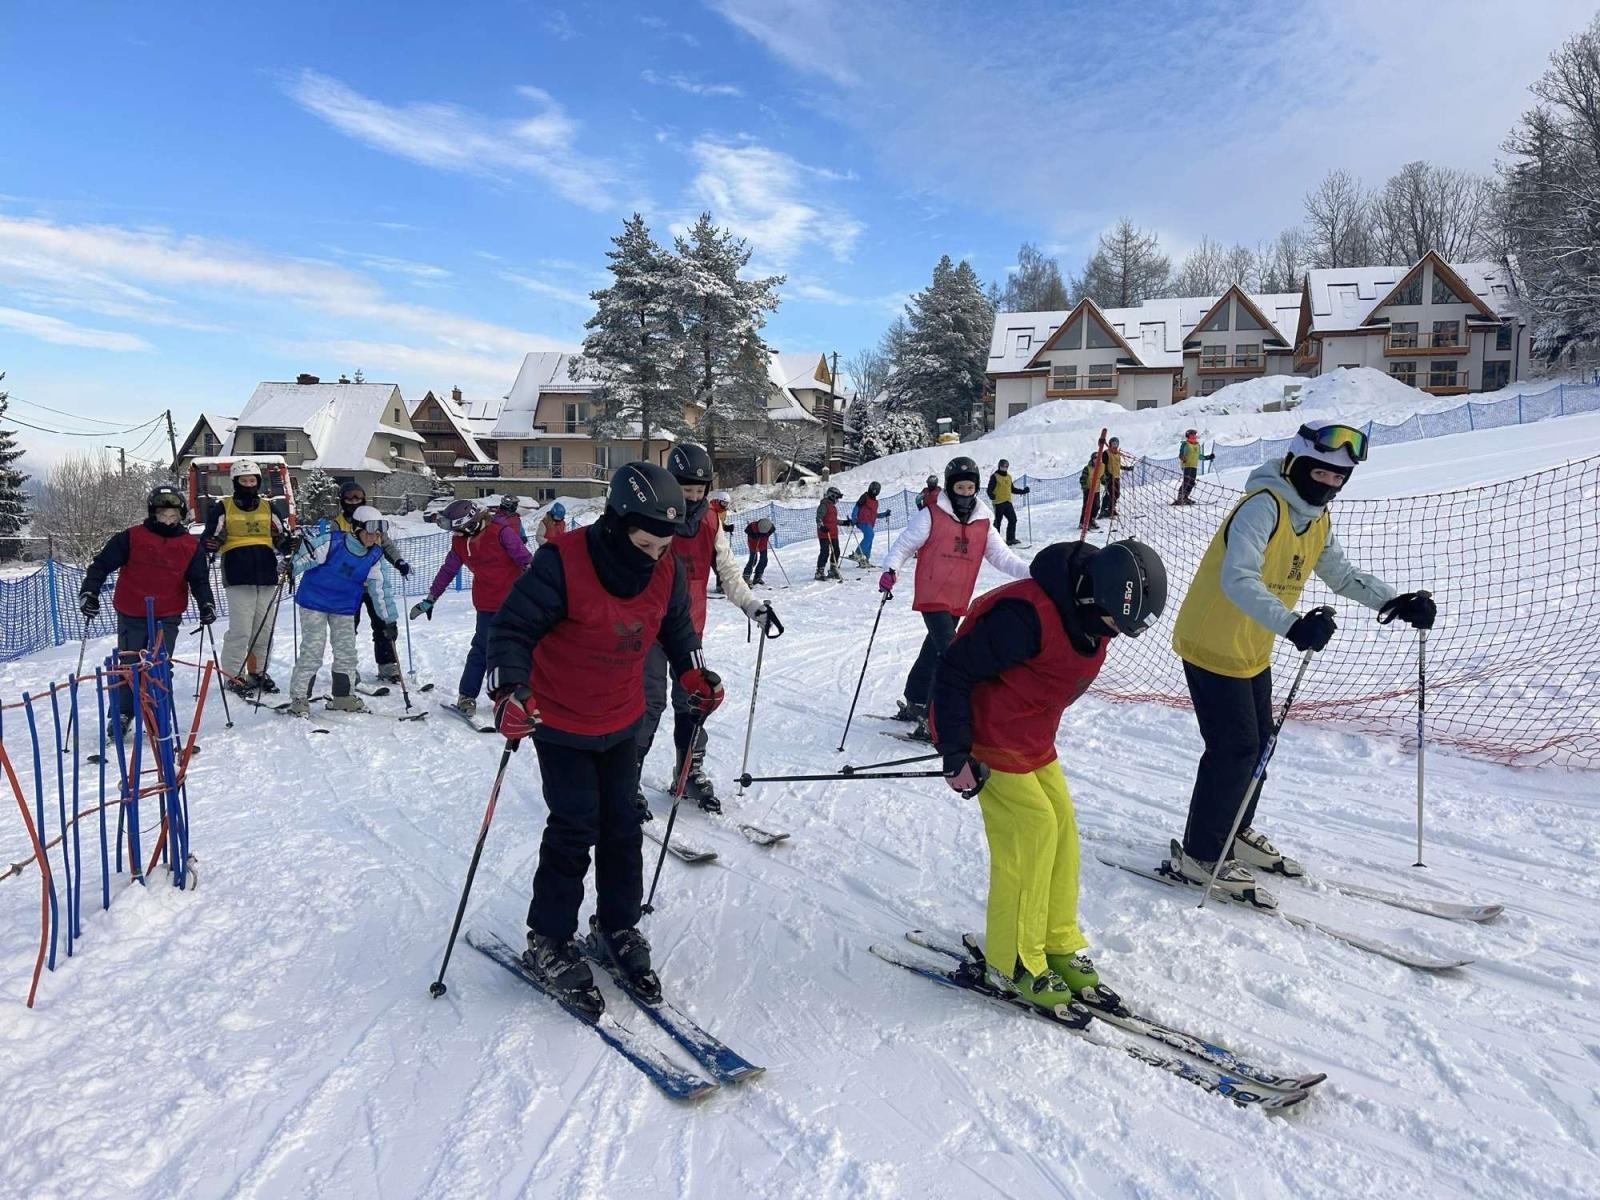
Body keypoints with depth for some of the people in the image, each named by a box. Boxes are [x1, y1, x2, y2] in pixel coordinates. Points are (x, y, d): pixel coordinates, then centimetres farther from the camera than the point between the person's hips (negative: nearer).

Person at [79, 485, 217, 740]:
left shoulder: (191, 546, 4)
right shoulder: (131, 538, -3)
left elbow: (199, 580, 6)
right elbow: (102, 564, -1)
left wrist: (206, 604, -9)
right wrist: (89, 591, -11)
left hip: (168, 618, 1)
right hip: (131, 616, -1)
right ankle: (121, 715, 21)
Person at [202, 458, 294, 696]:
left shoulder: (268, 507, 16)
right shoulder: (222, 508, 5)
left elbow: (281, 538, 17)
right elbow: (209, 538, 1)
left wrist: (291, 544, -5)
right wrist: (210, 544, -22)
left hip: (268, 577, 4)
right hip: (239, 577, -4)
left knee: (265, 629, 9)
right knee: (240, 629, -8)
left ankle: (259, 671, 22)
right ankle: (234, 675, 2)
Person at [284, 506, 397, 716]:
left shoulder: (374, 554, -4)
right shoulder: (331, 541, -20)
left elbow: (379, 588, 4)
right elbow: (304, 555, -15)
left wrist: (389, 618, 6)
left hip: (344, 608, 5)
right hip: (314, 602, -5)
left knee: (347, 652, 5)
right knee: (312, 650, -8)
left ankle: (343, 696, 21)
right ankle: (298, 698, 3)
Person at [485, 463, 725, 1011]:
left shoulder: (668, 571, -9)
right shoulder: (562, 562, -26)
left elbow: (675, 627, 10)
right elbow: (513, 628, -21)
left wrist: (694, 675, -3)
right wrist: (509, 691, -34)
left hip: (623, 721, 5)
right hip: (561, 722, -5)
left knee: (621, 826, 12)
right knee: (575, 828, -4)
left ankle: (619, 925, 29)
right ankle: (547, 941, 14)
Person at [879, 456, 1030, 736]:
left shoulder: (984, 523, 7)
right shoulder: (932, 515, -6)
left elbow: (1003, 557, 2)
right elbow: (904, 545, -6)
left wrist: (1031, 572, -13)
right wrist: (891, 570, -23)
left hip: (958, 601, 6)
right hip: (932, 596, -6)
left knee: (934, 650, 19)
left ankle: (915, 703, 36)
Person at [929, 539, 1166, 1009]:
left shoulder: (1092, 618, -2)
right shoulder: (1026, 615, -31)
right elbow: (953, 671, -26)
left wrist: (1040, 739, 18)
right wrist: (956, 755, -23)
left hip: (1032, 740, 9)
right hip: (987, 738, -8)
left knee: (1062, 824, 5)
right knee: (1031, 828, -12)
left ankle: (1058, 944, 20)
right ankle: (1013, 963, 3)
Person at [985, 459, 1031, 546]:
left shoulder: (1009, 477, 18)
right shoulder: (995, 477, -2)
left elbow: (1012, 489, 27)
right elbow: (989, 489, -9)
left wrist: (1022, 491, 18)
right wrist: (991, 495, -29)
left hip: (1008, 502, 6)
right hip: (998, 503, -6)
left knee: (1013, 520, 2)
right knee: (997, 522, -3)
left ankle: (1011, 539, 9)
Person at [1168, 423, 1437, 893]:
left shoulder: (1318, 520, 6)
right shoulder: (1264, 506, -24)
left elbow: (1344, 575, 15)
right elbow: (1238, 580, -36)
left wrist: (1394, 602, -2)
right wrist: (1292, 625, -48)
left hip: (1253, 650, 9)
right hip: (1211, 645, -9)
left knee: (1258, 742, 17)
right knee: (1235, 748, -6)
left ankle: (1235, 832, 36)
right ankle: (1199, 854, 7)